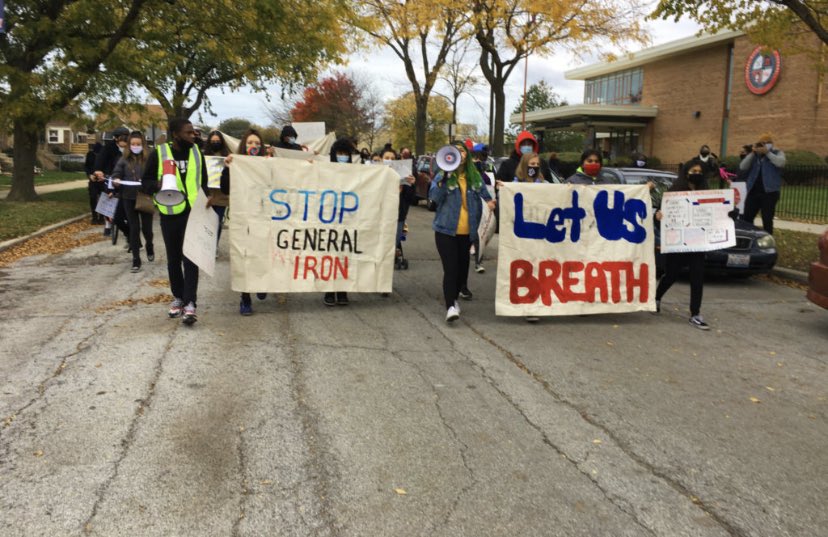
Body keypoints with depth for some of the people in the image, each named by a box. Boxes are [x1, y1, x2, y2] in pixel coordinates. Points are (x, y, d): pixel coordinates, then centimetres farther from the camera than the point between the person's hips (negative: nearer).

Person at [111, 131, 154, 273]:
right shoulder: (124, 160, 5)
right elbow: (115, 175, 3)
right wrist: (116, 180, -18)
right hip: (129, 198, 2)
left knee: (146, 227, 5)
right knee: (134, 228, 4)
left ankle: (149, 247, 39)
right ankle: (136, 259, 12)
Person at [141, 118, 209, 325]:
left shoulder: (197, 153, 6)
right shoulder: (159, 153, -4)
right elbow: (145, 182, 2)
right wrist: (157, 185, -20)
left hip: (193, 213, 1)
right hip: (169, 213, 0)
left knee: (191, 258, -7)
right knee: (174, 258, 11)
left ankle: (190, 303, -9)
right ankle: (178, 297, 26)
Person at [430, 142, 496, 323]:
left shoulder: (475, 177, 6)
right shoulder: (442, 176, -4)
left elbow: (484, 194, 17)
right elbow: (434, 197, -17)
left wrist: (490, 201, -2)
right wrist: (443, 179, -29)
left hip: (467, 231, 4)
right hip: (446, 230, -4)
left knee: (462, 264, 16)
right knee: (450, 268, -12)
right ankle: (451, 306, -15)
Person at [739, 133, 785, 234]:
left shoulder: (777, 153, 5)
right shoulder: (755, 155, 14)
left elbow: (781, 163, -17)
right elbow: (742, 166, 1)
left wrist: (767, 152, -14)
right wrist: (752, 153, -6)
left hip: (769, 192, -3)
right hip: (753, 191, 3)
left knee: (767, 220, 0)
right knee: (746, 218, 1)